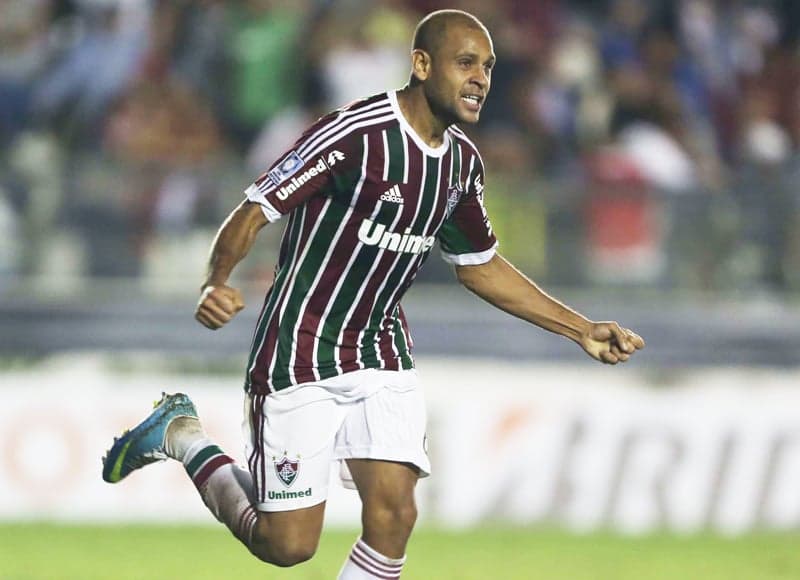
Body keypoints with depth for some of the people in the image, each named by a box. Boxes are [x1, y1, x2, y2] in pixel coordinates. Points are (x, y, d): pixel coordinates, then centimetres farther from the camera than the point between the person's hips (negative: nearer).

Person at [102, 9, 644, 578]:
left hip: (383, 355, 7)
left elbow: (482, 268, 20)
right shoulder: (354, 133, -19)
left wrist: (584, 331, 18)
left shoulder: (462, 161, 5)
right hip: (300, 359, -7)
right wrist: (216, 283, -39)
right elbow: (253, 214, -19)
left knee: (393, 513, -10)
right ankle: (181, 433, 20)